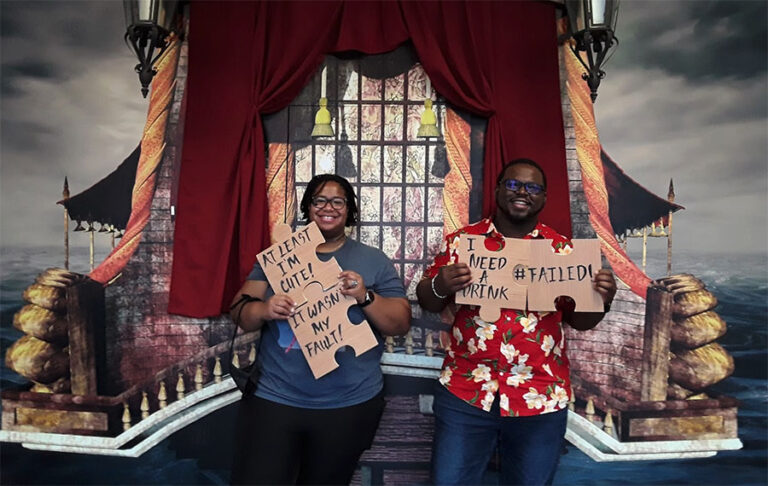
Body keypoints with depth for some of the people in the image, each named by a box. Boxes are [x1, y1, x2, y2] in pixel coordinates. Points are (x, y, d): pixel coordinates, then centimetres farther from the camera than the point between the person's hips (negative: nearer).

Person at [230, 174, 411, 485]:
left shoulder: (374, 261, 2)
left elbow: (401, 324, -1)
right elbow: (241, 314, 3)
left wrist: (366, 297, -18)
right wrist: (263, 310, -19)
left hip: (349, 405, 0)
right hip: (273, 399, 0)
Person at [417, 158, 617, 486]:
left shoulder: (562, 249, 4)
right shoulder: (461, 241, 2)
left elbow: (579, 320, 9)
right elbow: (427, 301, 3)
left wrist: (601, 299, -12)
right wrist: (440, 286, -19)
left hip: (541, 397, 1)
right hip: (465, 391, 0)